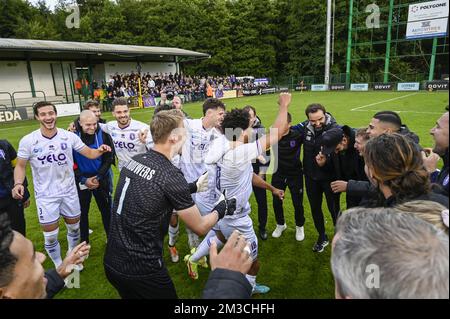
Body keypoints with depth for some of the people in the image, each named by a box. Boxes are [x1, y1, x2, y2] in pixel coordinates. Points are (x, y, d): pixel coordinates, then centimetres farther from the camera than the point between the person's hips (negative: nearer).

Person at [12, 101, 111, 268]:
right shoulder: (28, 141, -10)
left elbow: (89, 153, -2)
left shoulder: (69, 136, -7)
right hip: (46, 196, -2)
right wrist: (18, 183, -21)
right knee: (51, 236, 5)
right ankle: (59, 266, 31)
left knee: (74, 228, 17)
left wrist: (100, 150, -25)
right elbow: (20, 166, -2)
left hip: (69, 192, 2)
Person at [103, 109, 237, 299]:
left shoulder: (133, 161, -2)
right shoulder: (171, 176, -22)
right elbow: (200, 227, -11)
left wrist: (191, 187, 19)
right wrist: (221, 209, 7)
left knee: (132, 294, 30)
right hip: (141, 270, -7)